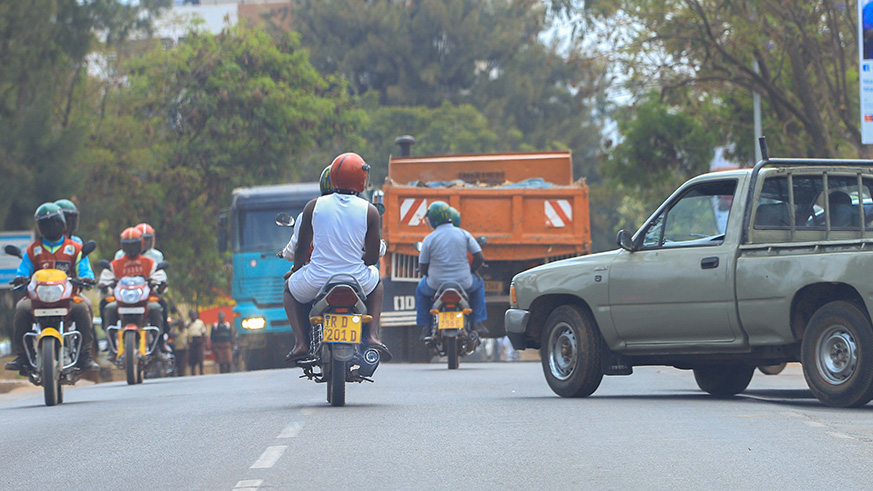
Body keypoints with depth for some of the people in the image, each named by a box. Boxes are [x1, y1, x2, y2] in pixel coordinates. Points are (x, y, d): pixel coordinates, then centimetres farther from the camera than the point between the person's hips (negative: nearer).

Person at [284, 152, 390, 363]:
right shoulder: (370, 211, -5)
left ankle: (301, 342, 13)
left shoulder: (313, 206, -4)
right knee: (377, 281, 37)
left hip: (316, 282, 0)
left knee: (290, 289, 34)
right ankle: (372, 336, 17)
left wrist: (296, 266, 27)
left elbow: (301, 248, 5)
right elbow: (373, 257, -1)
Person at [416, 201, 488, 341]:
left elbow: (422, 267, -1)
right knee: (478, 283, 34)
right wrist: (471, 271, 16)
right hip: (463, 282, 1)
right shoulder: (463, 234, -3)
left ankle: (425, 328, 25)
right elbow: (480, 258, -2)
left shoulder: (429, 239, -8)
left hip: (436, 283, -1)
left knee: (421, 289, 33)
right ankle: (478, 322, 23)